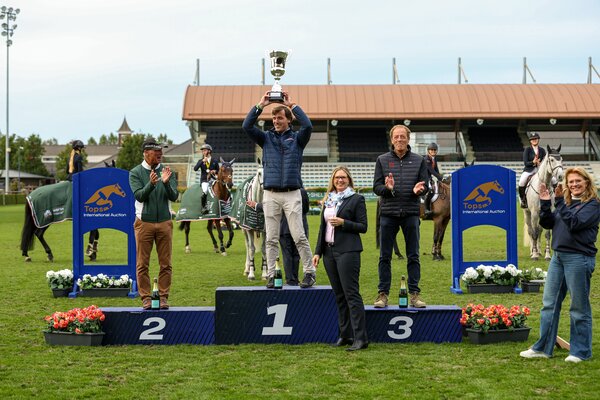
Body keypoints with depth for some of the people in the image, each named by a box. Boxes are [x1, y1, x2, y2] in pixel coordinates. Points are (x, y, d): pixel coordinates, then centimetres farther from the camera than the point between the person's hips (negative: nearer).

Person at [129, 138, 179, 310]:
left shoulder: (167, 171, 6)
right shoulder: (135, 173, 0)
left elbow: (174, 197, -4)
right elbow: (139, 196, -13)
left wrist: (166, 182, -22)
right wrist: (151, 184, -30)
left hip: (165, 222, 2)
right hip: (144, 223, -2)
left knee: (166, 264, 3)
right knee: (142, 264, 0)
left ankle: (163, 297, 10)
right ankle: (145, 297, 7)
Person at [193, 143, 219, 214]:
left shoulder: (215, 162, 13)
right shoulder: (201, 161, 12)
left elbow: (218, 171, 20)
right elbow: (195, 169, -5)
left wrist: (215, 171, -3)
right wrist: (202, 161, -13)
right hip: (204, 180, -2)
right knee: (205, 190, -31)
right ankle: (203, 207, -22)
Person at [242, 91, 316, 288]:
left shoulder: (297, 137, 8)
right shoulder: (266, 137, 13)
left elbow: (308, 125, -12)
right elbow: (246, 126, 0)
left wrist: (292, 105, -7)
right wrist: (260, 105, -4)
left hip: (292, 194, -2)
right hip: (271, 194, 2)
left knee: (299, 236, -5)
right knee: (271, 238, 3)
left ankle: (310, 272, 1)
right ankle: (271, 275, 8)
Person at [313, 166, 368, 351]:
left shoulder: (356, 199, -2)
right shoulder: (328, 200, 16)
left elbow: (363, 227, -5)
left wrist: (343, 222, -17)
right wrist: (318, 251, 12)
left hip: (347, 251, -6)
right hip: (329, 251, 6)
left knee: (351, 294, -10)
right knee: (339, 295, 9)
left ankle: (360, 338, -10)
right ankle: (345, 335, 15)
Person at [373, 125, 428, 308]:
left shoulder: (419, 160, 8)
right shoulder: (382, 160, 7)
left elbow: (425, 186, 6)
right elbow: (376, 186, 3)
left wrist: (419, 190, -17)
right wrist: (387, 188, -19)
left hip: (411, 213, 0)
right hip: (388, 213, 0)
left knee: (413, 256, 3)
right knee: (385, 256, 3)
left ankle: (415, 293, 9)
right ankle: (383, 294, 9)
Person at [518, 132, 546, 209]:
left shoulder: (542, 150, 10)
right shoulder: (527, 149, 2)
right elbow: (526, 163, -5)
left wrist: (540, 163, -17)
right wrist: (533, 162, -22)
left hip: (540, 170, 3)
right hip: (529, 170, -3)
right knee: (522, 182, -32)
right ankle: (523, 199, -13)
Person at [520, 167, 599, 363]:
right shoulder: (567, 202, 15)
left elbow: (575, 223, -20)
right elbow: (547, 223, 12)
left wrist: (559, 202, -20)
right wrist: (545, 203, 0)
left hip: (579, 258, -7)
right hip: (558, 257, 7)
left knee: (579, 307, 1)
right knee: (549, 303, 10)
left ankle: (580, 351, 12)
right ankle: (543, 348, 17)